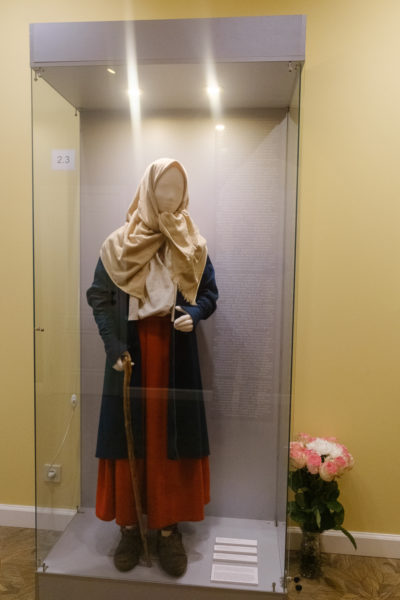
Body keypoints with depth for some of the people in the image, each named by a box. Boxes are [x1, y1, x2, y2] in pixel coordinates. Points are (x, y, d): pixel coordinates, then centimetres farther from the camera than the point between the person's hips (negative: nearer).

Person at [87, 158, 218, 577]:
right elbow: (98, 296, 2)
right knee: (128, 434, 6)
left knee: (171, 437, 5)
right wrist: (114, 346, -9)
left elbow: (209, 294, 9)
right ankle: (129, 525, 23)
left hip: (176, 358, 1)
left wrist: (193, 314, -13)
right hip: (130, 357, 0)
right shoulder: (118, 244, 1)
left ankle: (168, 526, 21)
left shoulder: (194, 246, 4)